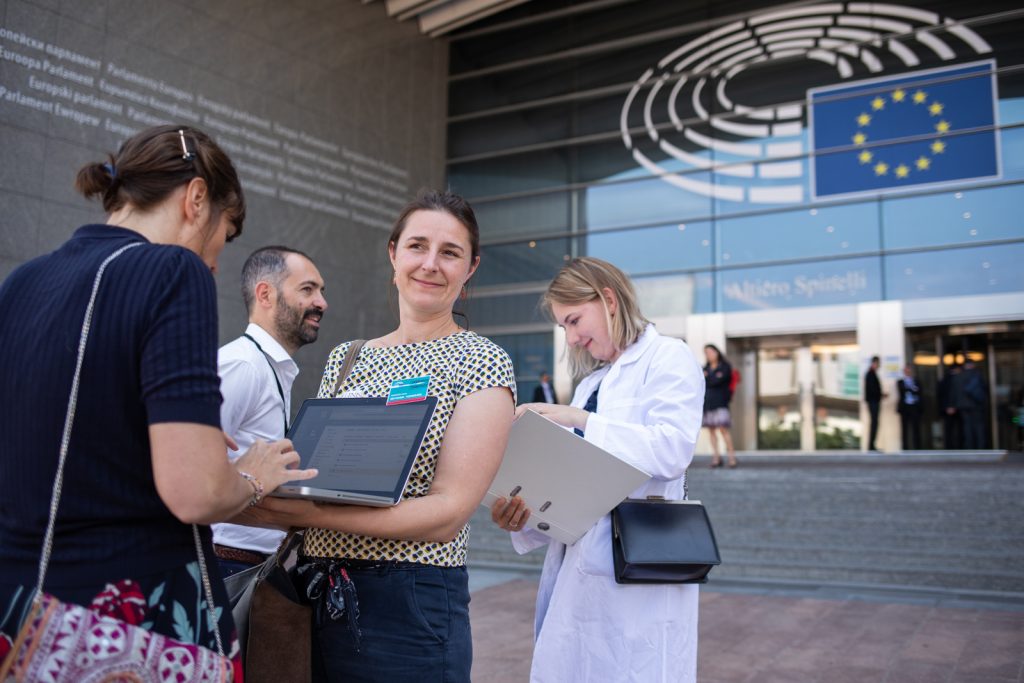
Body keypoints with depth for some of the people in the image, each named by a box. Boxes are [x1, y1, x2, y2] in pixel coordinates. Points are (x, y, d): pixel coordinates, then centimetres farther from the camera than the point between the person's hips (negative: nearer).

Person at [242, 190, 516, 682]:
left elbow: (448, 512, -16)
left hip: (408, 605, -5)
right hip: (317, 599, 5)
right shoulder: (345, 358, 9)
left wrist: (304, 513, -23)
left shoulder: (483, 364, -7)